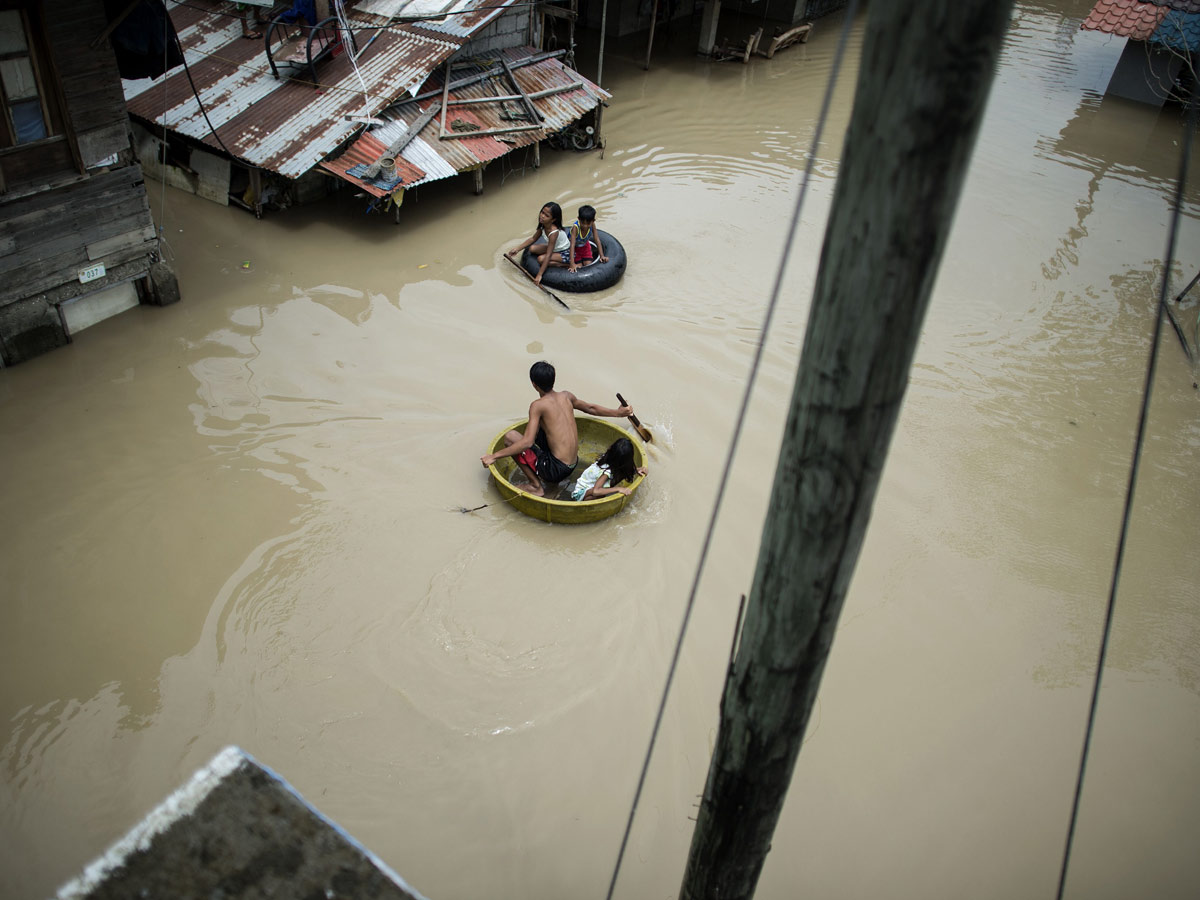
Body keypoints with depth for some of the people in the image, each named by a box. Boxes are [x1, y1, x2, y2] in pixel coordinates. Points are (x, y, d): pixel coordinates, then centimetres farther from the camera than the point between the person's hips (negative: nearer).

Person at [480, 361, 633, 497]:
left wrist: (494, 456, -16)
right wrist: (618, 413, 39)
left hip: (556, 470, -8)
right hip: (572, 466, 8)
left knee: (510, 437, -7)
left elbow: (527, 442, -21)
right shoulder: (566, 396, 6)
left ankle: (537, 486, -2)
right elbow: (591, 408, 22)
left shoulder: (538, 405, -14)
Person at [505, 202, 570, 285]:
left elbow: (548, 256, -37)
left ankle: (565, 264, -16)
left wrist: (539, 275, -38)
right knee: (532, 248, -7)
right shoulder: (543, 226, -10)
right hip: (554, 248, 9)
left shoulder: (554, 232, -34)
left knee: (541, 259, -29)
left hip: (565, 253, -9)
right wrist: (518, 249, 1)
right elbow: (533, 239, 7)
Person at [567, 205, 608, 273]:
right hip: (575, 247, -4)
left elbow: (597, 240, -22)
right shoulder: (575, 227, -39)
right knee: (578, 267, -13)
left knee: (589, 265, -7)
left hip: (585, 246, 4)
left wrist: (602, 256, -29)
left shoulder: (592, 225, -28)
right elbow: (572, 245, -43)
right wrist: (572, 264, -51)